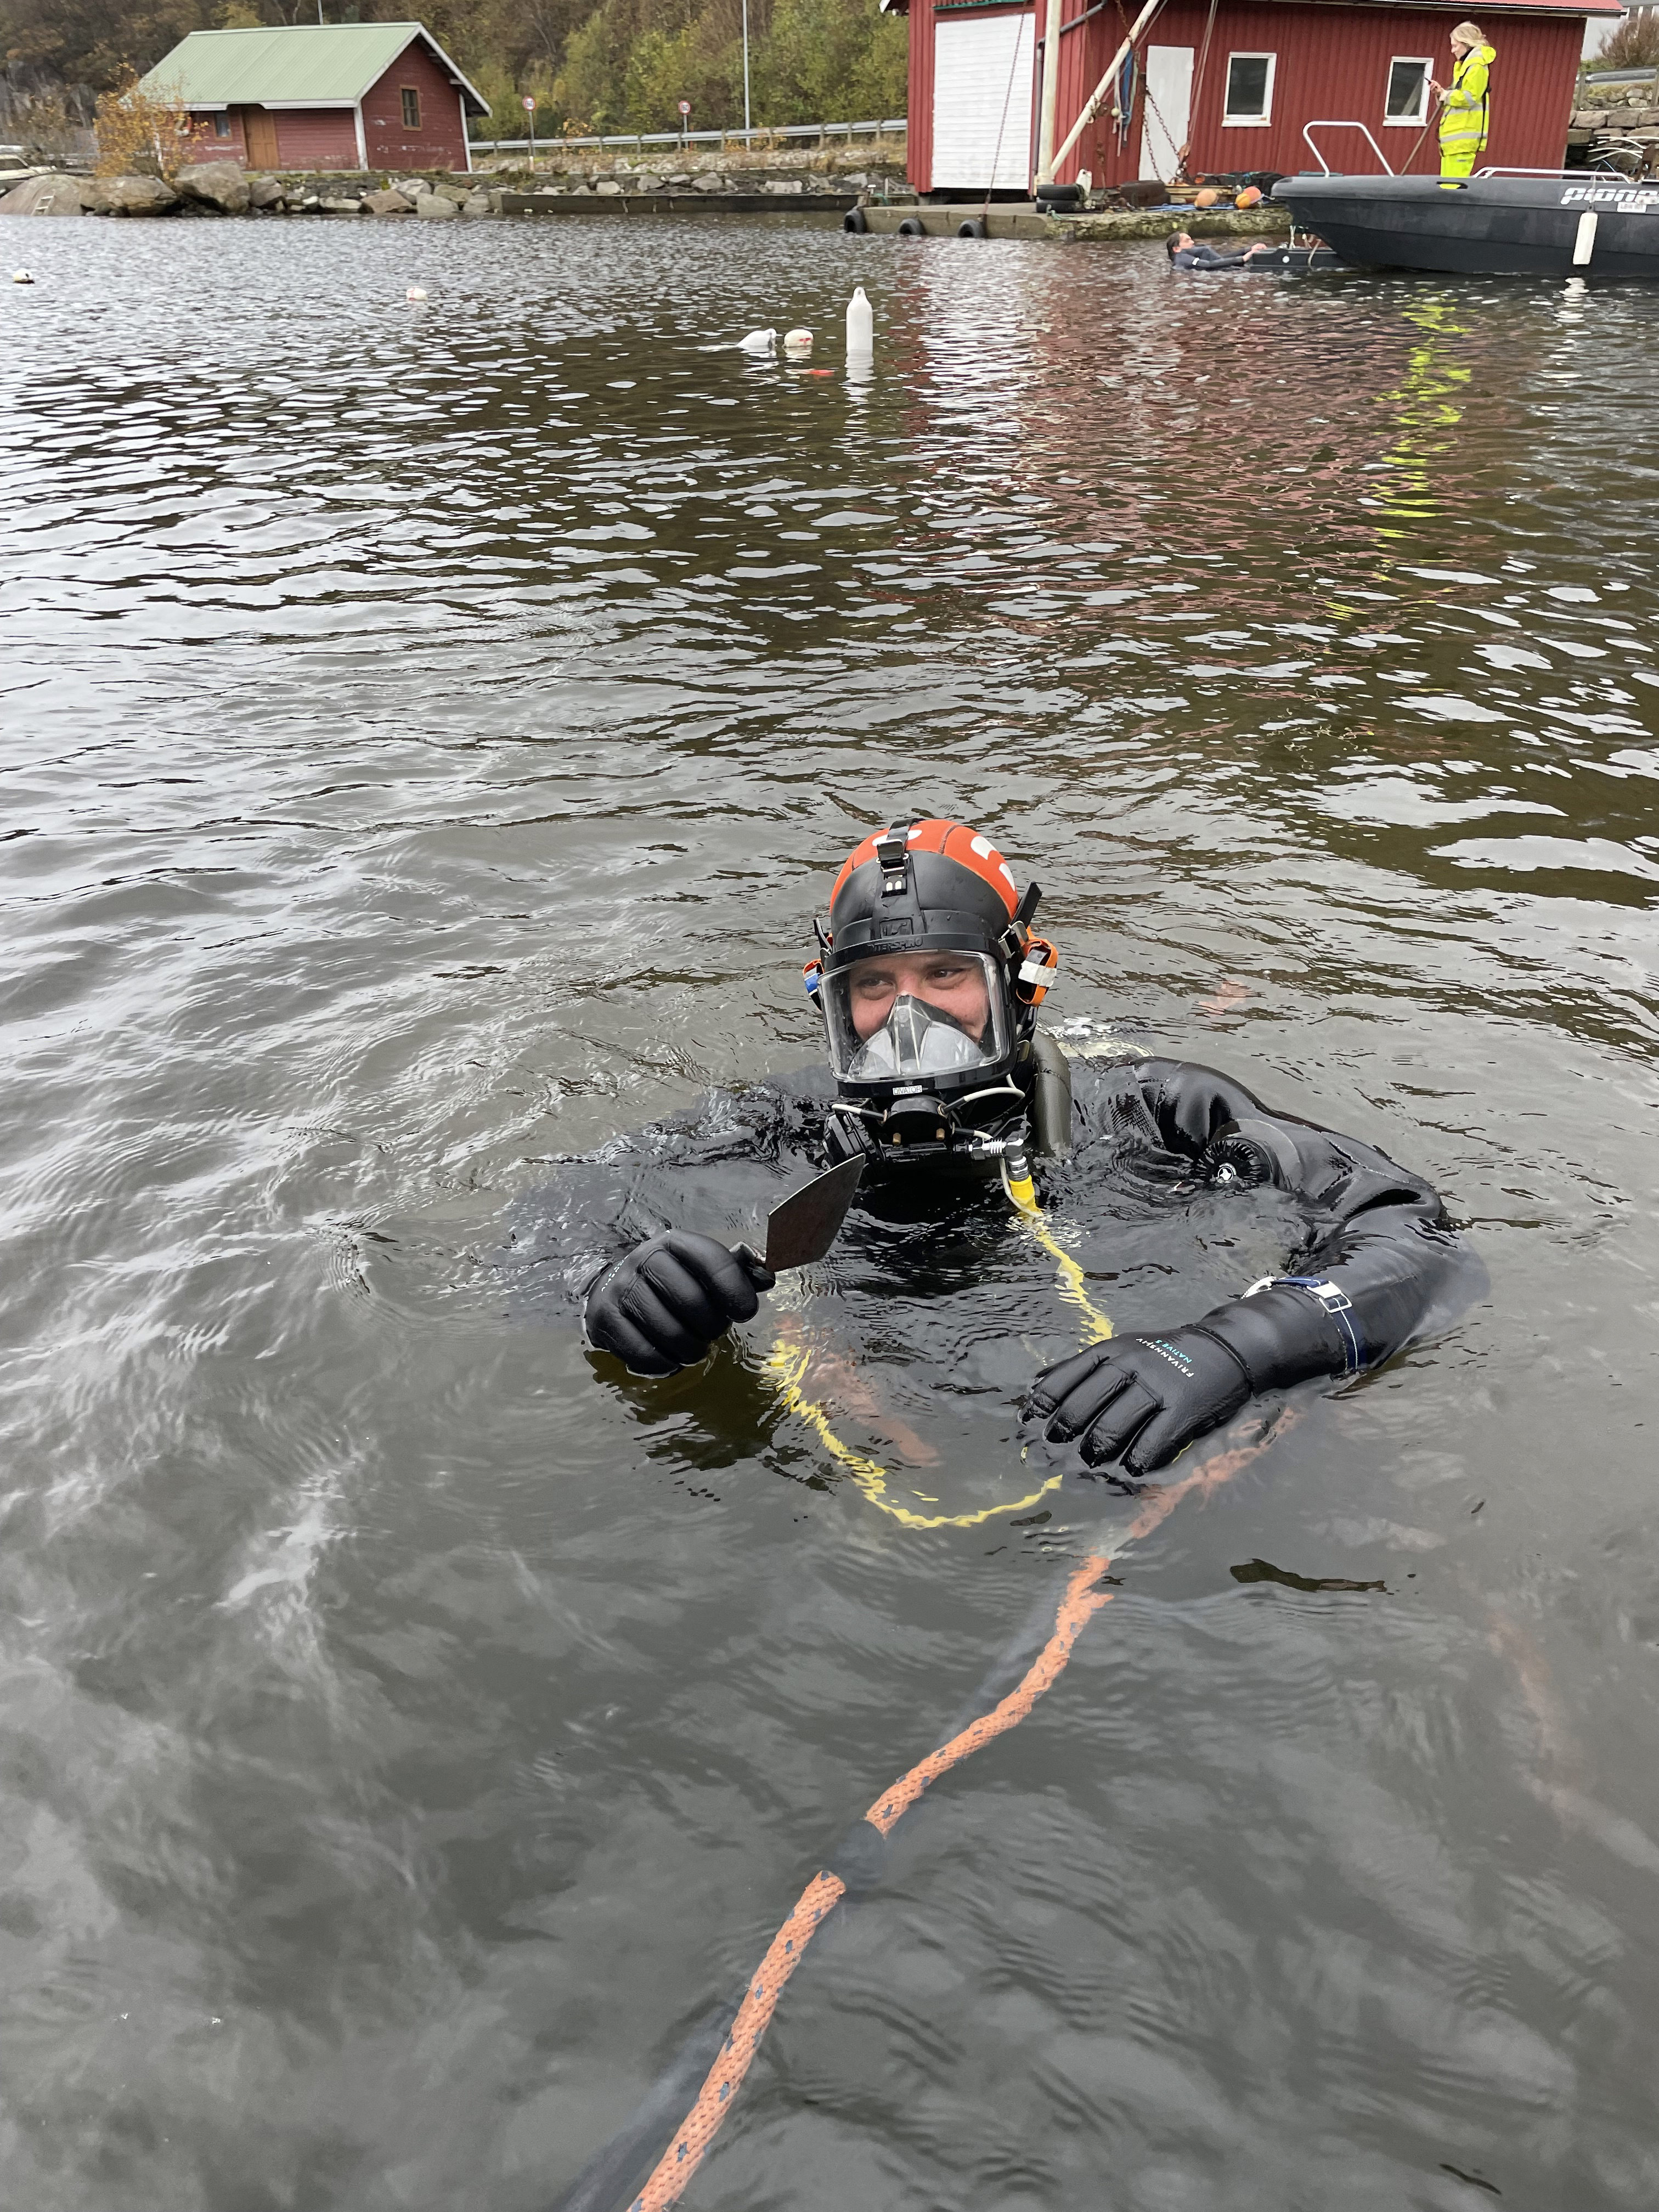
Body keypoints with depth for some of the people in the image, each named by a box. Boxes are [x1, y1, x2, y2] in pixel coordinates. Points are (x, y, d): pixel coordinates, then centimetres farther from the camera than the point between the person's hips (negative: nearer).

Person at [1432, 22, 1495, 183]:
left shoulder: (1476, 65, -8)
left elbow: (1469, 98, -18)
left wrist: (1446, 95, -5)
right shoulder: (1465, 65, 24)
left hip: (1463, 136, -11)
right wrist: (1441, 92, 10)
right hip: (1455, 135, 11)